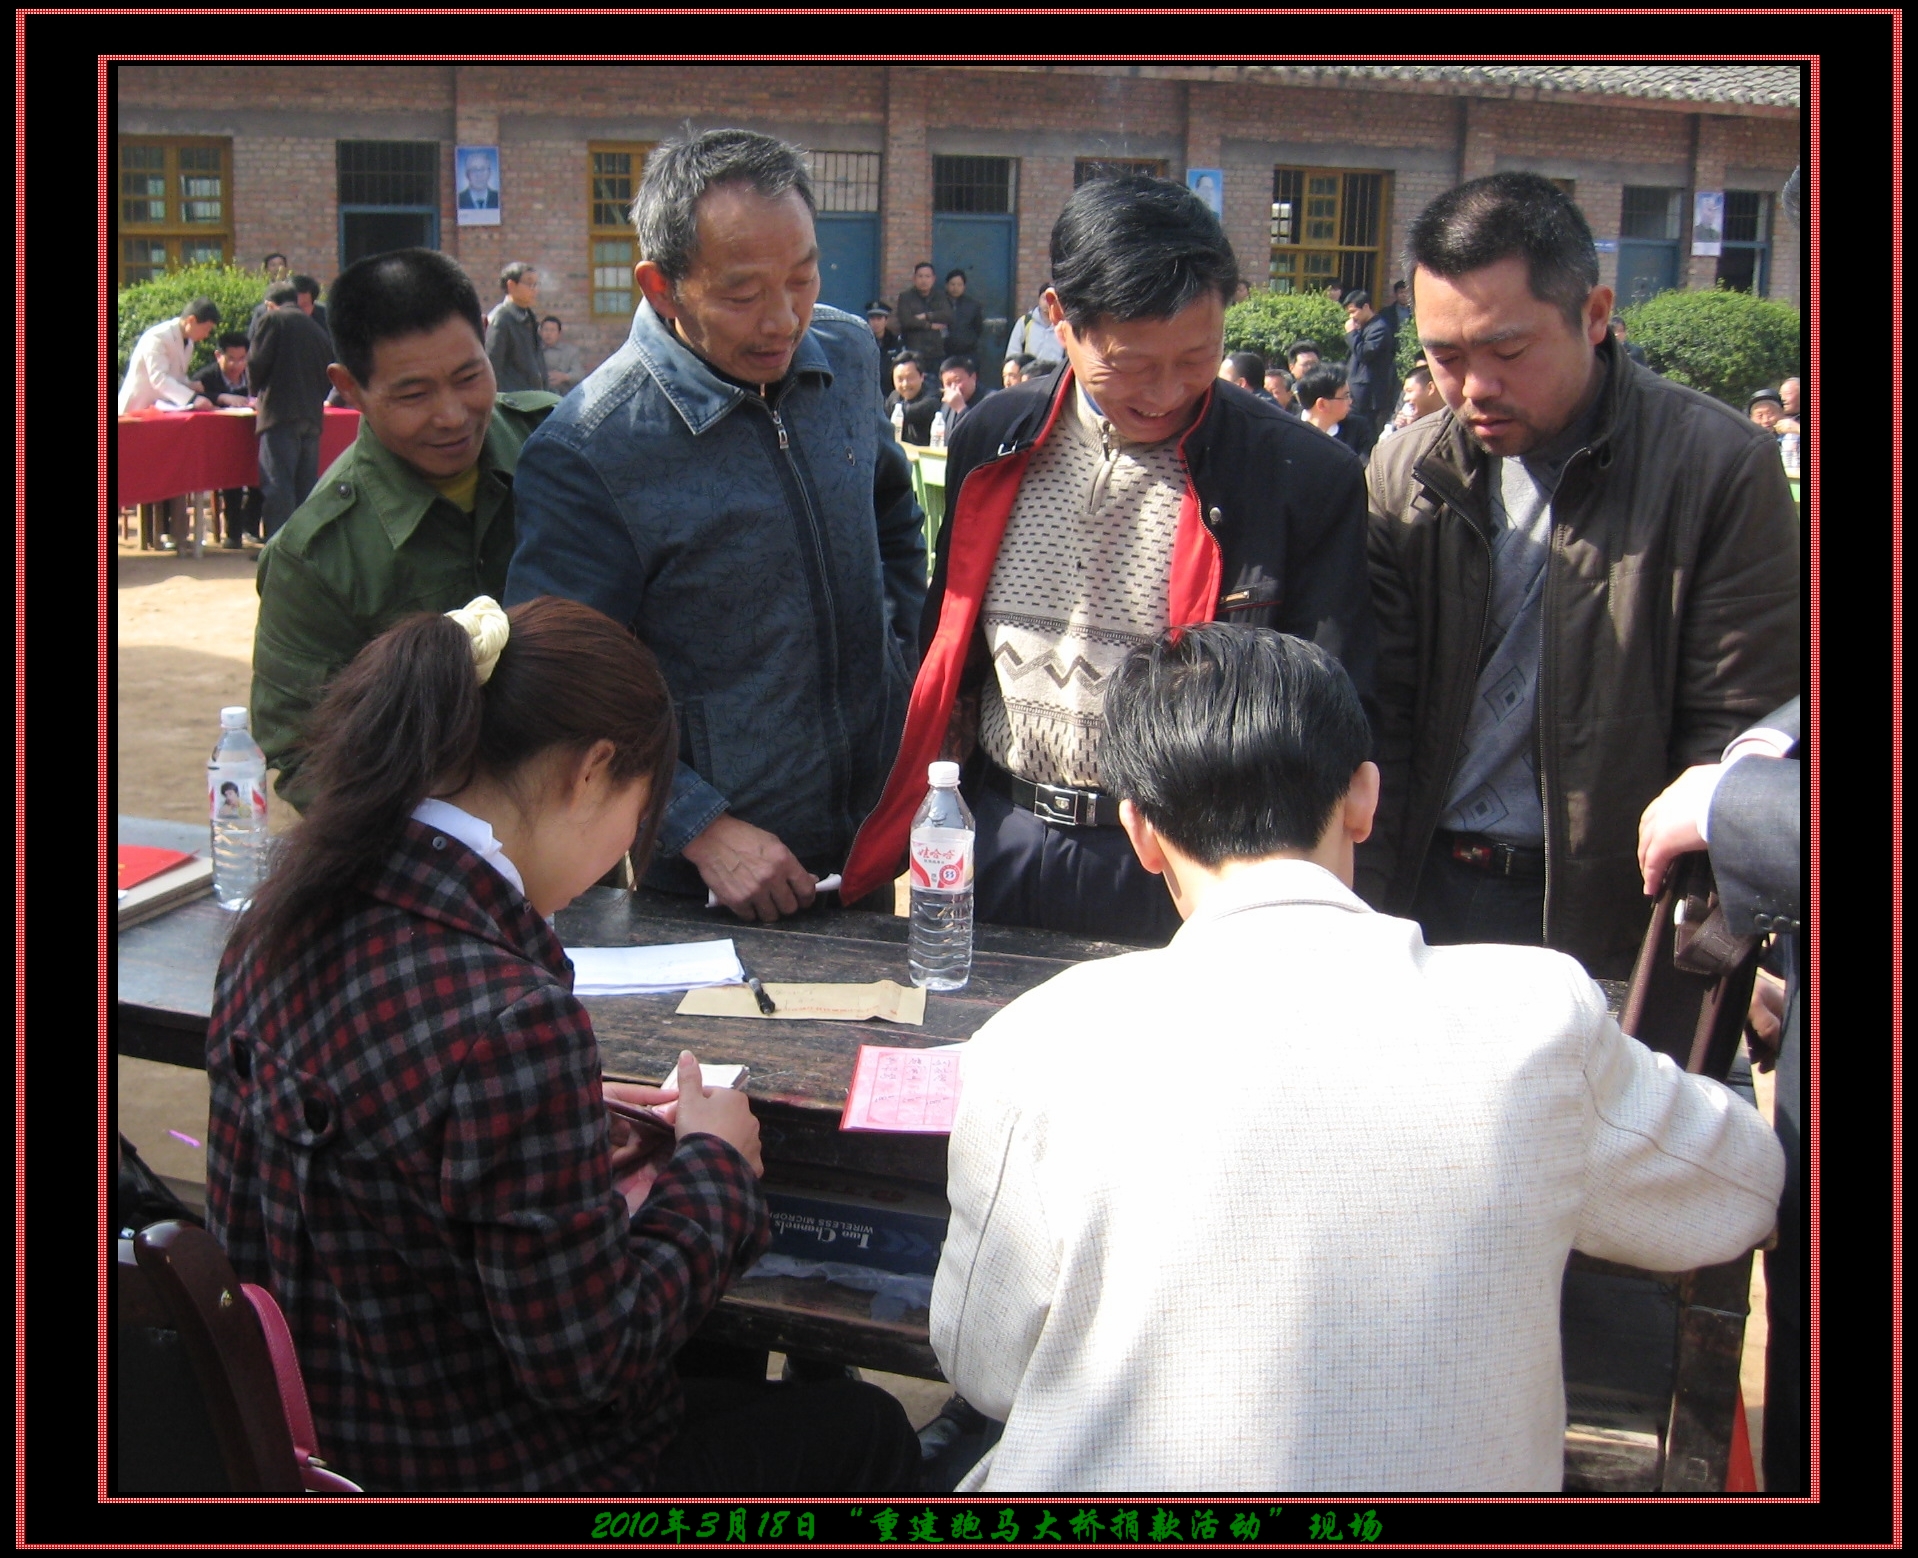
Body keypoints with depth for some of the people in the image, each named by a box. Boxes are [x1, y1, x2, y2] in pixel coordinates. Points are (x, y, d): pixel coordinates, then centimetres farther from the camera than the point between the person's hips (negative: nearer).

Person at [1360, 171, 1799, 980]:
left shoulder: (1721, 468, -10)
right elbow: (1380, 717, 3)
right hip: (1425, 897, 3)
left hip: (1615, 921, -3)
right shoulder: (1403, 474, 1)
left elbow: (1738, 736, -9)